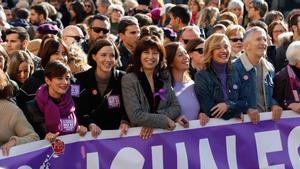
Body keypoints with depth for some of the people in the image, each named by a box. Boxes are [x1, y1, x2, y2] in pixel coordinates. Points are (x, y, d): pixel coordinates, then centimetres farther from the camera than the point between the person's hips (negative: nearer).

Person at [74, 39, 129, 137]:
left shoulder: (122, 79, 5)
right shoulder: (81, 80, 1)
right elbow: (78, 111, -3)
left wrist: (125, 122, -16)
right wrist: (90, 125, -20)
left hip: (117, 132, 1)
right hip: (91, 134, -1)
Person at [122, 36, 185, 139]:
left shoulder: (164, 77, 10)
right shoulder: (129, 80, -5)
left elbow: (176, 107, 4)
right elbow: (135, 116, -13)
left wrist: (152, 122, -10)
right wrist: (165, 120, -9)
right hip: (140, 135, -2)